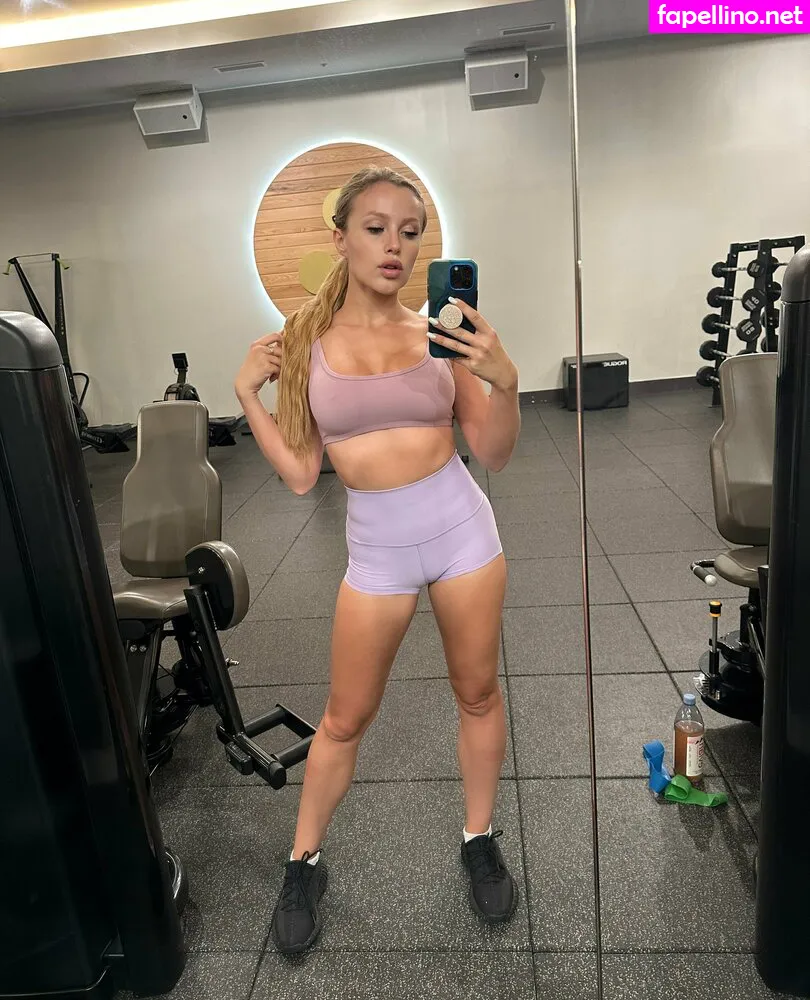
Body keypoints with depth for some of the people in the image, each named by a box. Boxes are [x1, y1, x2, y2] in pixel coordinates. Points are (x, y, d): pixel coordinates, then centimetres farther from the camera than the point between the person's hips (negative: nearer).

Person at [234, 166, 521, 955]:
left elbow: (494, 455, -1)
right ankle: (304, 864, 36)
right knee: (345, 717, 12)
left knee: (478, 694, 14)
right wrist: (246, 392, -5)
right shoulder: (305, 341, -1)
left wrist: (505, 381, -17)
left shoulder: (441, 331, -3)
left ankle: (479, 843, 39)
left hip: (463, 529, 1)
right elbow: (300, 476, -1)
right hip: (376, 547, 0)